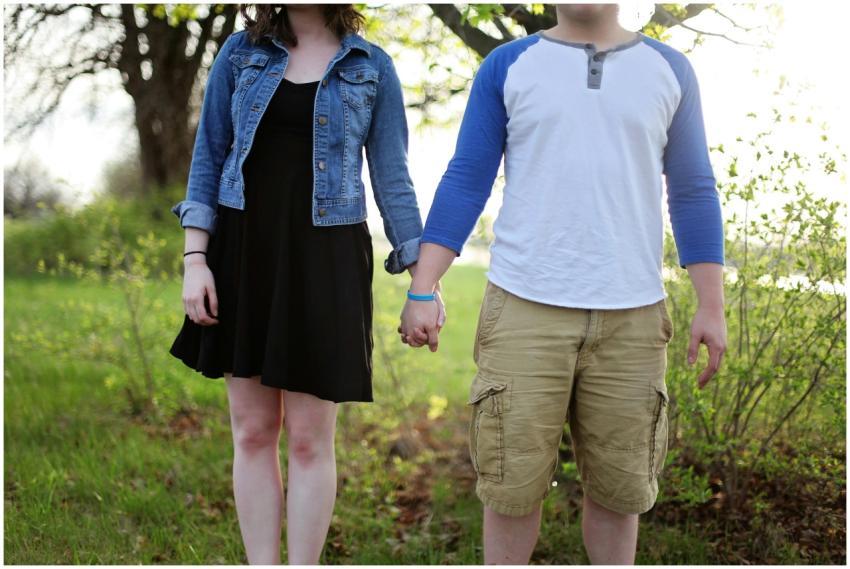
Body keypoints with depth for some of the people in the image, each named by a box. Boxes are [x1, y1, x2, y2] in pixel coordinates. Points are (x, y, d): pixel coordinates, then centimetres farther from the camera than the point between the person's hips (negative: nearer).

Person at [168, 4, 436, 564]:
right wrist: (195, 259, -2)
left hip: (323, 259, -2)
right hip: (243, 251, 2)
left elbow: (392, 176, 3)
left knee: (310, 437, 1)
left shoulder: (371, 66, 3)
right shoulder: (241, 52, 7)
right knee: (252, 430, 6)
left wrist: (423, 280, 0)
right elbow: (209, 158, 7)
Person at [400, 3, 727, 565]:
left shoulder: (669, 70, 10)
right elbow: (465, 182, 4)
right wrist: (423, 291, -4)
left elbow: (693, 194, 11)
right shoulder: (506, 67, 6)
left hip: (631, 317, 2)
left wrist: (712, 307, 4)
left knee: (619, 482, 6)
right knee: (514, 481, 2)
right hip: (524, 310, -1)